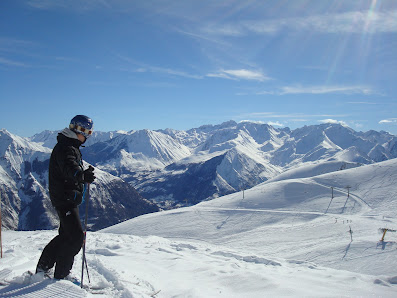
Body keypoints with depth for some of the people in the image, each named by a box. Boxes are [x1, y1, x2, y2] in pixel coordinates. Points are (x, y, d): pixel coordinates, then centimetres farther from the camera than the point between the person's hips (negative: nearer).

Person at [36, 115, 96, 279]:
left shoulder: (72, 147, 16)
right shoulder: (65, 147, -16)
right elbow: (69, 168, -38)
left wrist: (85, 174, 50)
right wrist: (82, 176, -57)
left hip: (69, 199, 11)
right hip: (65, 199, -11)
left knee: (66, 234, 19)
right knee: (76, 236, -11)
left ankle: (43, 267, 32)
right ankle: (61, 275, 1)